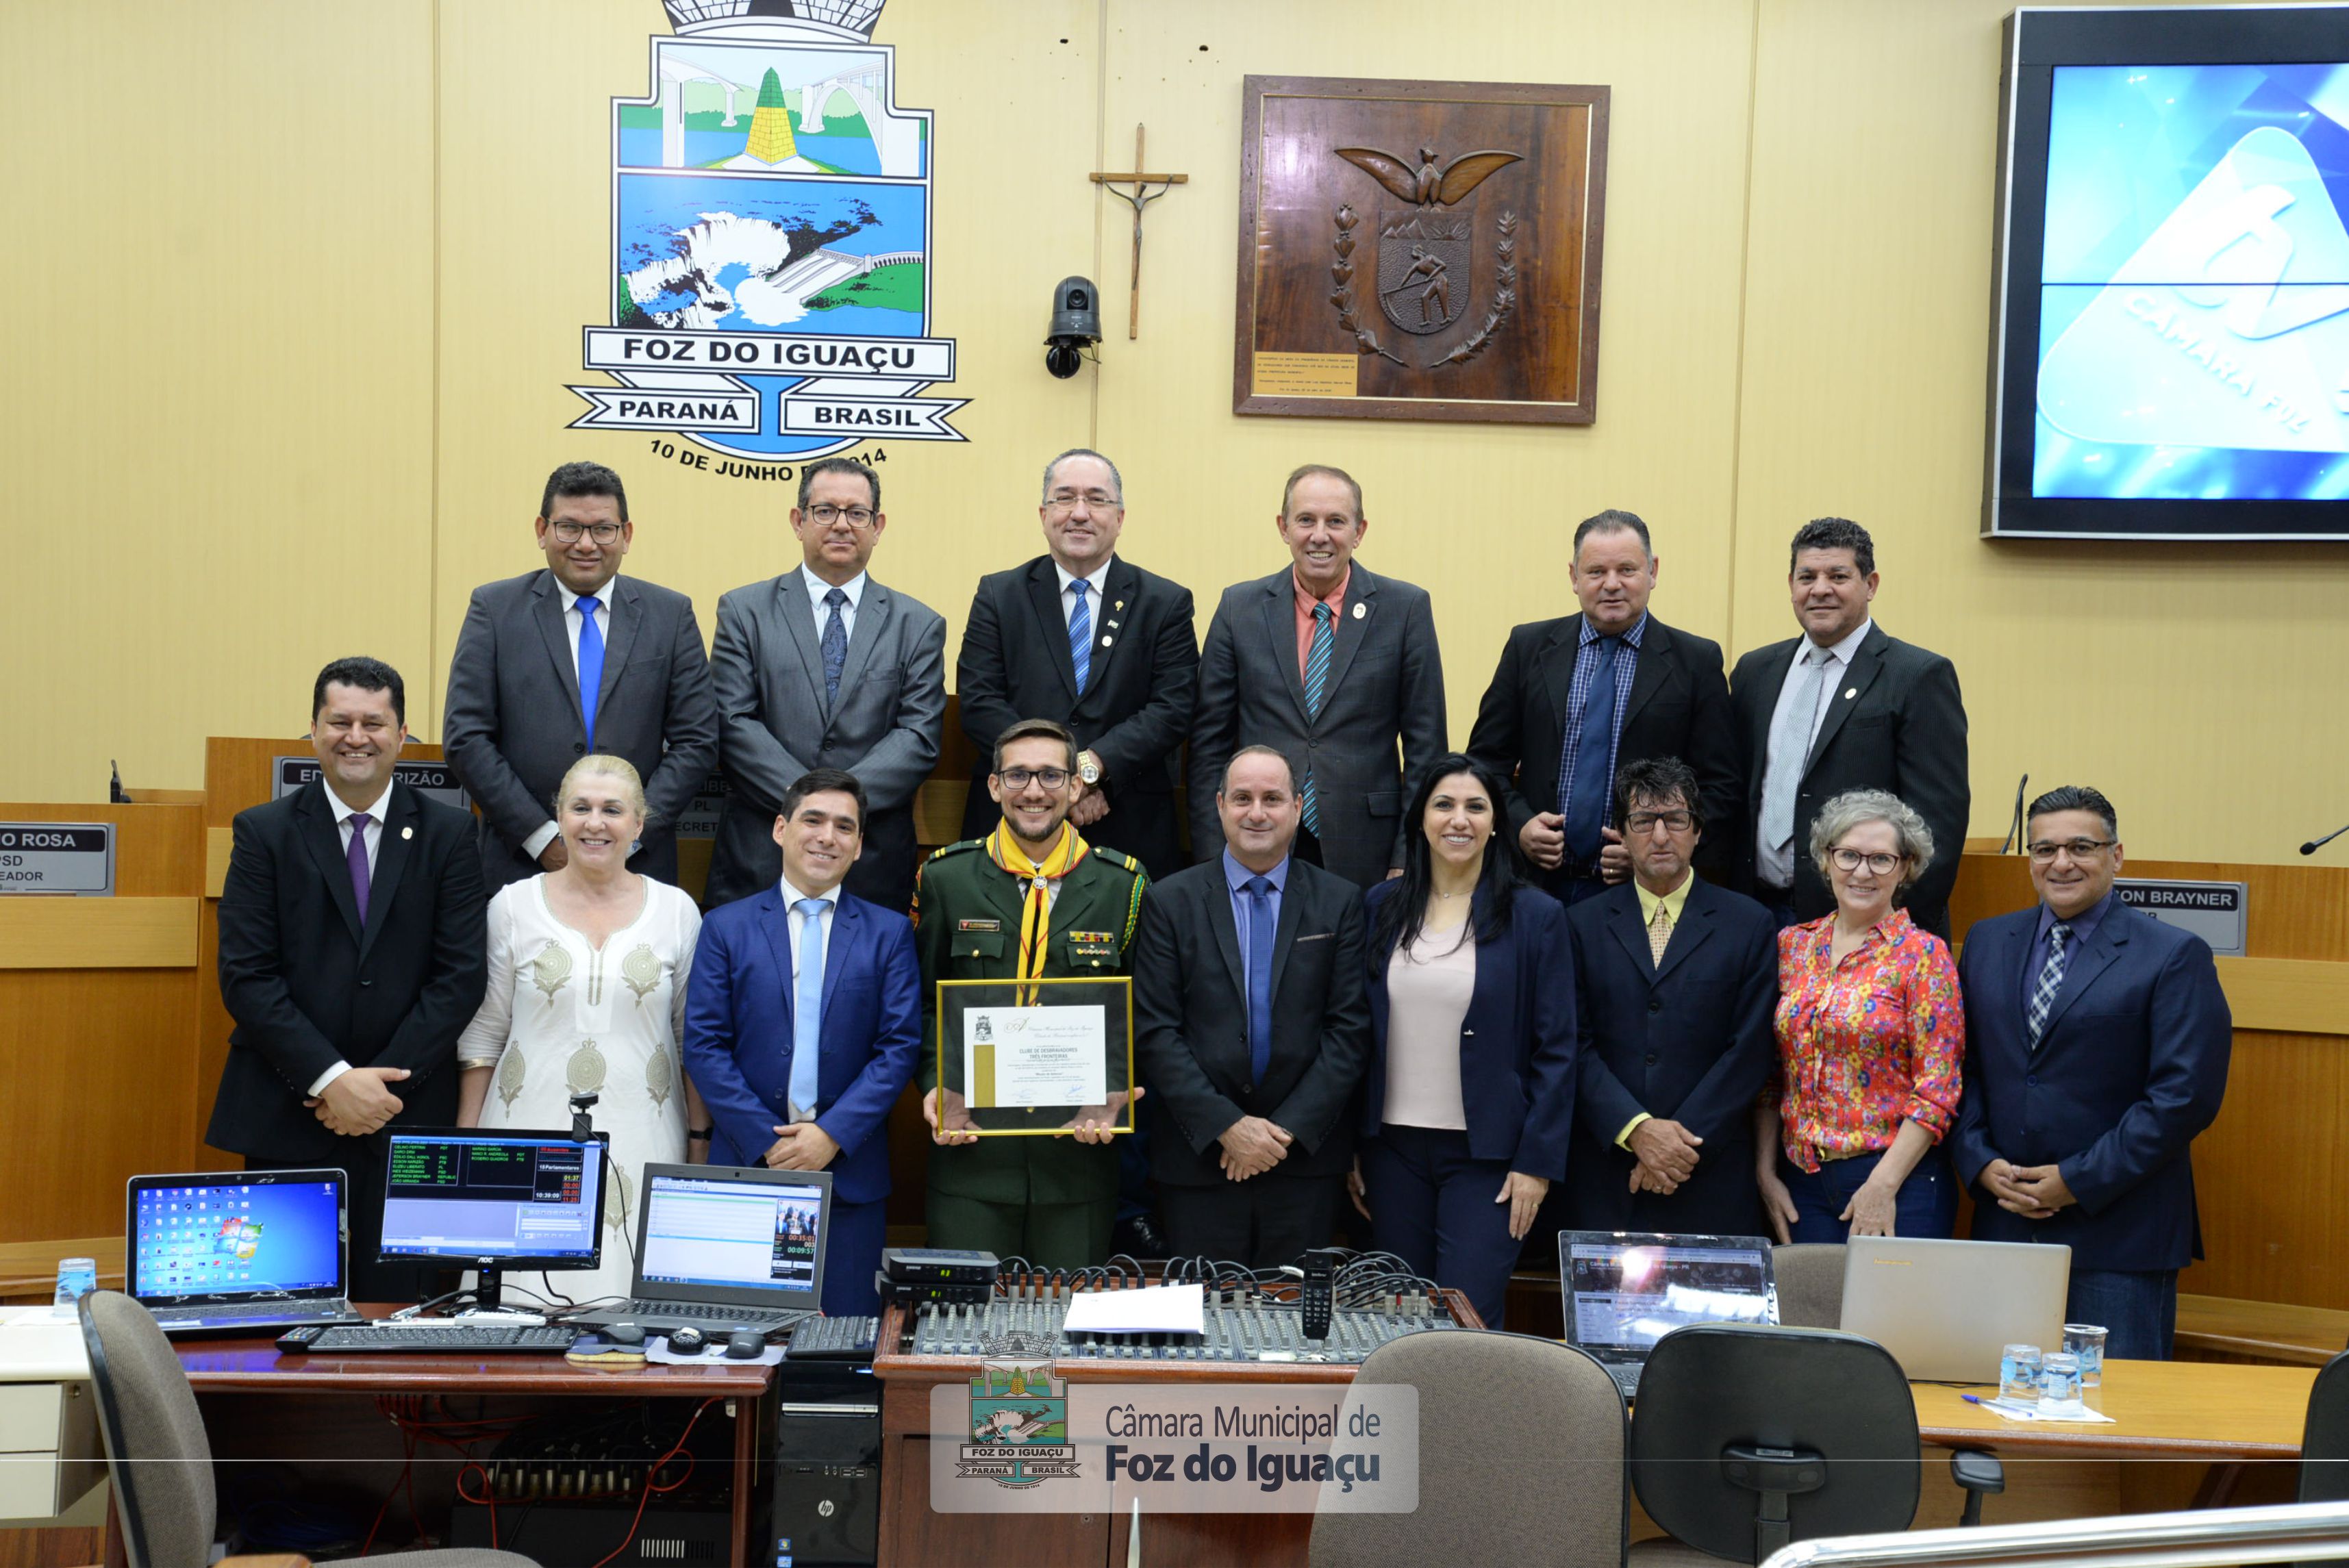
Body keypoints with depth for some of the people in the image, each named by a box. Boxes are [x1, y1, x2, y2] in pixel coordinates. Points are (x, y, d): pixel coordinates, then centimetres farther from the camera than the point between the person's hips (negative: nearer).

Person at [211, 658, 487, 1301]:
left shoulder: (448, 834, 4)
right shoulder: (263, 832, 4)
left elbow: (462, 974, -1)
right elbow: (246, 975, -3)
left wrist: (384, 1082, -9)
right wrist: (329, 1079, -12)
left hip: (408, 1114, 0)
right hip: (286, 1116, 0)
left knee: (394, 1309, 3)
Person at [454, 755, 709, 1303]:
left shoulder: (677, 910, 5)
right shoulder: (513, 905, 4)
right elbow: (481, 1032, 8)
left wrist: (700, 1143, 5)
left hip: (640, 1147, 0)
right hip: (530, 1142, 0)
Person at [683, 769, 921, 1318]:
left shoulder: (889, 933, 7)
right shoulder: (726, 927, 6)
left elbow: (900, 1047, 0)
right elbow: (704, 1046, 0)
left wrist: (833, 1134, -11)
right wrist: (767, 1141, -9)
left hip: (849, 1173, 0)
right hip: (747, 1166, 0)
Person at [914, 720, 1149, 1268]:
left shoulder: (1124, 884, 3)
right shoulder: (945, 877, 3)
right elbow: (924, 1002, 8)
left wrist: (1116, 1094, -9)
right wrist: (934, 1087, -7)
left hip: (1082, 1147, 0)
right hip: (971, 1146, 0)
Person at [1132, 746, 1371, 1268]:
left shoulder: (1340, 902, 4)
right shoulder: (1170, 902, 2)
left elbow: (1350, 1029, -1)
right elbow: (1155, 1031, -4)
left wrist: (1289, 1128, -10)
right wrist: (1226, 1126, -12)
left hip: (1307, 1155, 1)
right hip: (1199, 1156, 0)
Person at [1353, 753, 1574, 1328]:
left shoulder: (1536, 916, -3)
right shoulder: (1381, 907, 5)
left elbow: (1555, 1050, -3)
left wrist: (1537, 1162, -8)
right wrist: (1351, 1146, 5)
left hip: (1486, 1153, -3)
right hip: (1394, 1147, 3)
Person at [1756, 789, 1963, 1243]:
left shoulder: (1923, 955, -5)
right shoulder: (1792, 945, 7)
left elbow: (1936, 1093, -9)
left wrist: (1882, 1187, -14)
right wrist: (1765, 1173, 5)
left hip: (1899, 1181, -4)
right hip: (1802, 1182, 4)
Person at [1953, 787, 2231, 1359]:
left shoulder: (2175, 956, -4)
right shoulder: (1987, 942, 11)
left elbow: (2187, 1093, -11)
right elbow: (1964, 1068, 12)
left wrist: (2079, 1181, -13)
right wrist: (1982, 1164, -3)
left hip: (2120, 1236, -4)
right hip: (2004, 1222, 4)